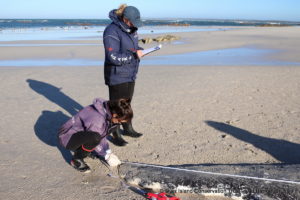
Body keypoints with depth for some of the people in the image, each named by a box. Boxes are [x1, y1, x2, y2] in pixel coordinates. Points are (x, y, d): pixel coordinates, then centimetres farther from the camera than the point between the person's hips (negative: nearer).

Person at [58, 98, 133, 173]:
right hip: (68, 138, -9)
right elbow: (96, 139, -21)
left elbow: (102, 136, 3)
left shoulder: (108, 112, -8)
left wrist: (109, 152, -3)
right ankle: (77, 159, -11)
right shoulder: (96, 120, -34)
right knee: (95, 137, -37)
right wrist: (107, 157, -12)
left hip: (82, 133, 9)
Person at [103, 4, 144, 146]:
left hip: (130, 75, 8)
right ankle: (116, 135, 19)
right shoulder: (112, 32, -22)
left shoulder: (131, 29, 4)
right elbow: (114, 57, -27)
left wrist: (139, 50, -3)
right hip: (117, 77, -8)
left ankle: (128, 129, 36)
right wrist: (134, 55, -26)